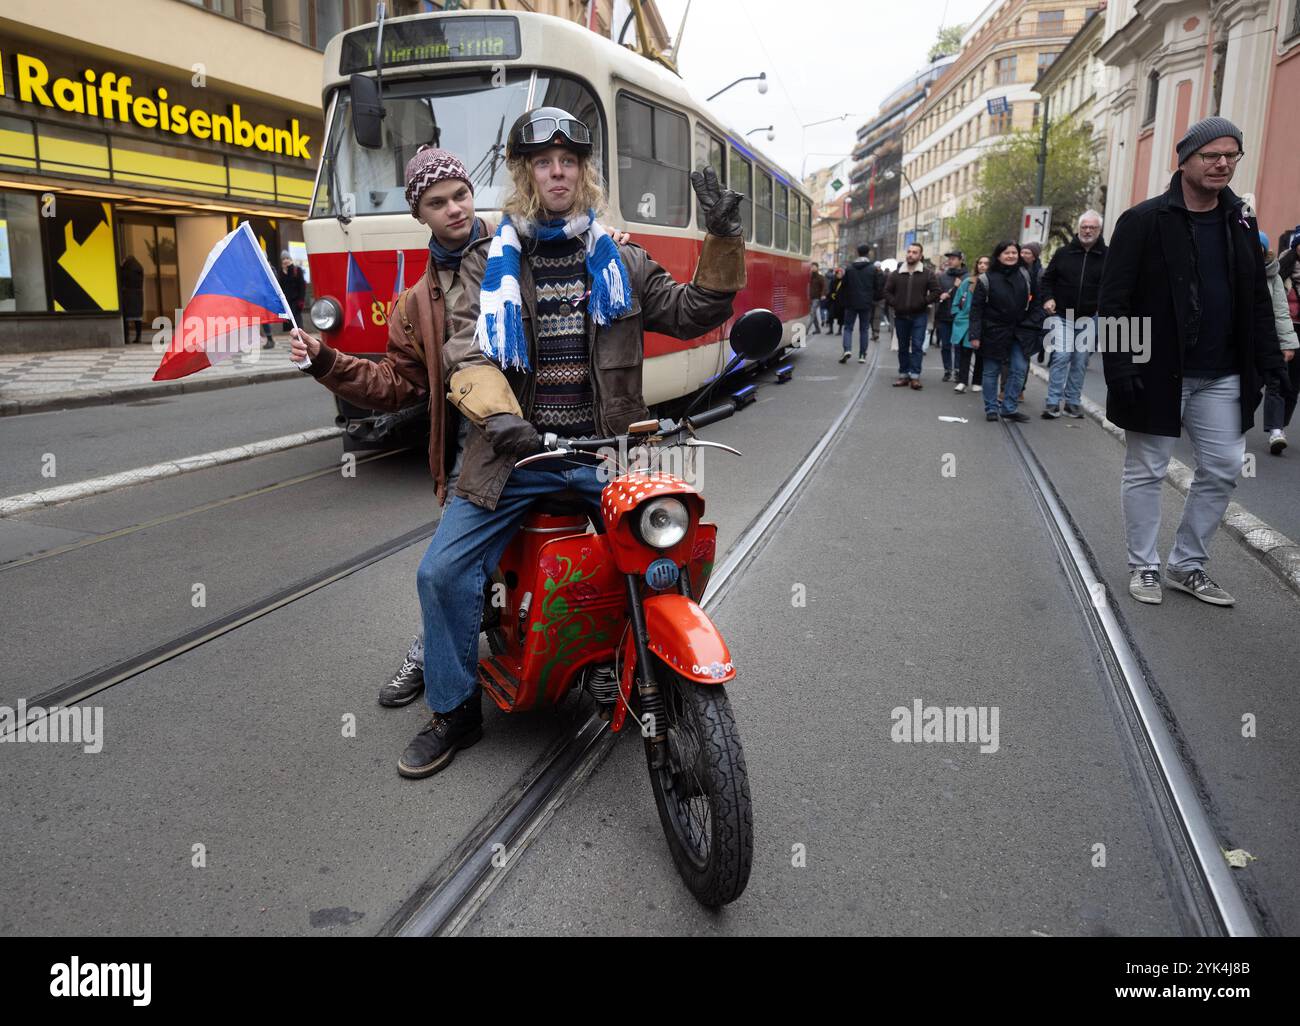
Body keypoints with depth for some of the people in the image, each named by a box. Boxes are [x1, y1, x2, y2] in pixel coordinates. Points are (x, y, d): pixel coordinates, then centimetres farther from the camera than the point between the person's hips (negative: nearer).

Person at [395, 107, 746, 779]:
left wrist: (722, 242, -8)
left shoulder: (620, 263, 13)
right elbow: (466, 353, -6)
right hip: (517, 450, 0)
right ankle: (454, 713, 13)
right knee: (442, 571, -9)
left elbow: (691, 315, 8)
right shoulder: (489, 263, 7)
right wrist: (497, 414, -27)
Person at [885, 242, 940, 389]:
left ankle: (915, 376, -7)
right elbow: (887, 291, 11)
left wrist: (923, 302, -11)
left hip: (919, 316, -3)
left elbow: (936, 291, 0)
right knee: (902, 347, 8)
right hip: (900, 316, 3)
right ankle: (903, 375, 15)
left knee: (917, 346, -7)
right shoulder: (897, 273, 5)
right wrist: (894, 304, -2)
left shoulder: (927, 274, -1)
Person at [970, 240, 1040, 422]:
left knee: (1019, 369, -2)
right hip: (994, 332, -3)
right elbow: (976, 308, -6)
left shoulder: (1025, 275, 5)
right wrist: (975, 335, -12)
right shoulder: (986, 279, -5)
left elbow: (1035, 302, 10)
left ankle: (1009, 408, 7)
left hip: (1020, 331, 3)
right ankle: (991, 408, 16)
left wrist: (1034, 324, -1)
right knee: (991, 371, 5)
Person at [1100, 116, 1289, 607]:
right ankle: (1143, 566, 19)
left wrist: (1269, 360, 5)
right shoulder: (1143, 220, -8)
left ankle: (1188, 565, 22)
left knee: (1222, 471, 7)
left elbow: (1258, 302, 14)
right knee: (1146, 473, 5)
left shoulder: (1241, 222, 10)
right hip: (1158, 374, -6)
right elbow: (1114, 301, -12)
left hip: (1221, 377, 6)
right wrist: (1120, 365, -19)